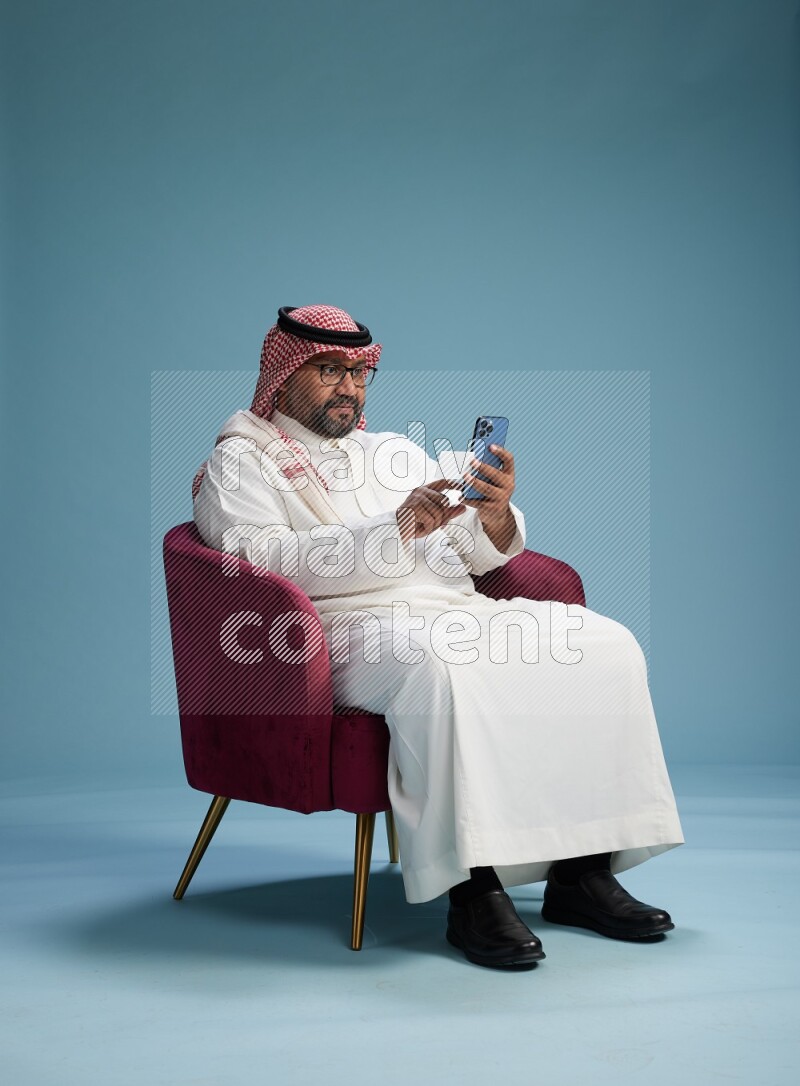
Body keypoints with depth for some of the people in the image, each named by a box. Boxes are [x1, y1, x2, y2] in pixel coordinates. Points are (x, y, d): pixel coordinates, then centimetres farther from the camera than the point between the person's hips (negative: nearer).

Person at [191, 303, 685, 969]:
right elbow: (259, 560, -11)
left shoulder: (396, 450, 28)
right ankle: (472, 887, -34)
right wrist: (391, 529, -19)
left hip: (457, 610, 7)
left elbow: (480, 553, 20)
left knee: (605, 644, -15)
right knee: (443, 666, -39)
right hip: (353, 624, -6)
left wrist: (495, 515, -6)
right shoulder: (241, 461, 10)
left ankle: (582, 871, -15)